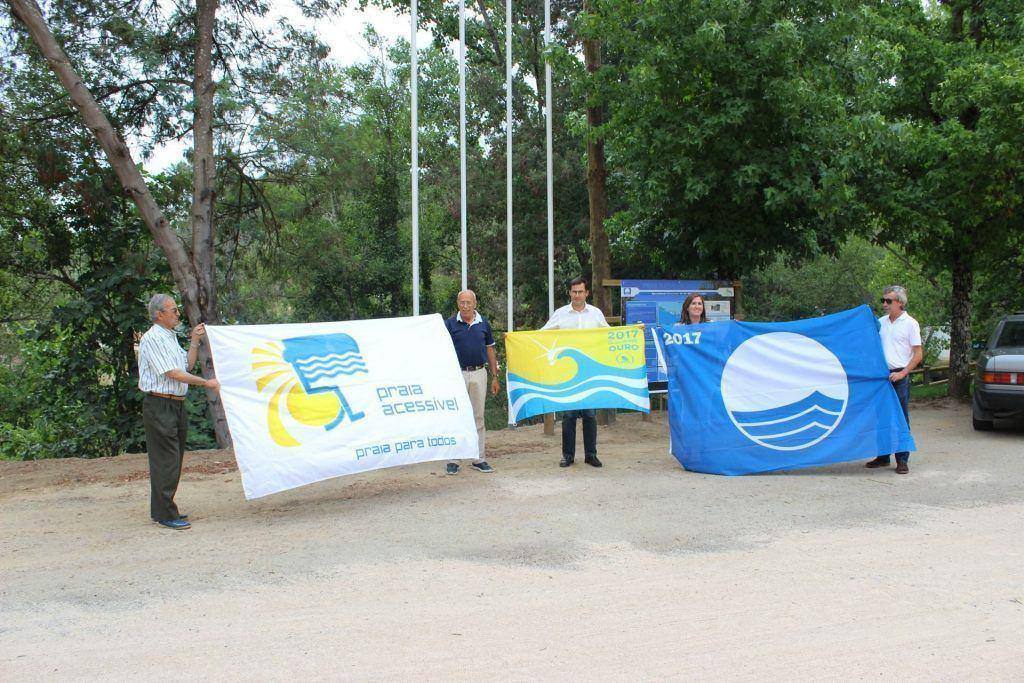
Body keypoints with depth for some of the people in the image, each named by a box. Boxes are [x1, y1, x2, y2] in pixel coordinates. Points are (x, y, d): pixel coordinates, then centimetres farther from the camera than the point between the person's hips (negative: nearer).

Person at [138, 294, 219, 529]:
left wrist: (195, 341, 12)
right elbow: (173, 373, -17)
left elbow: (187, 365, 17)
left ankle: (162, 510, 21)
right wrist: (206, 382, -13)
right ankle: (165, 515, -4)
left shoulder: (171, 337, 18)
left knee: (174, 459, 12)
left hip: (176, 404, 10)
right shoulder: (152, 339, -12)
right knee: (166, 461, -8)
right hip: (159, 406, -10)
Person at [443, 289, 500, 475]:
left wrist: (494, 377, 10)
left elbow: (490, 350, 12)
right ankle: (453, 460, 6)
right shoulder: (450, 324, 0)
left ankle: (479, 459, 15)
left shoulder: (483, 324, 7)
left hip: (479, 374, 2)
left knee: (478, 417, 8)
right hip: (456, 374, -2)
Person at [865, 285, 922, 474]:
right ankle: (883, 457, 18)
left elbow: (918, 354, -5)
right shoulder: (880, 322, 10)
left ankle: (902, 460, 1)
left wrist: (902, 373, -13)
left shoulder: (910, 324, -4)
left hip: (900, 376, -5)